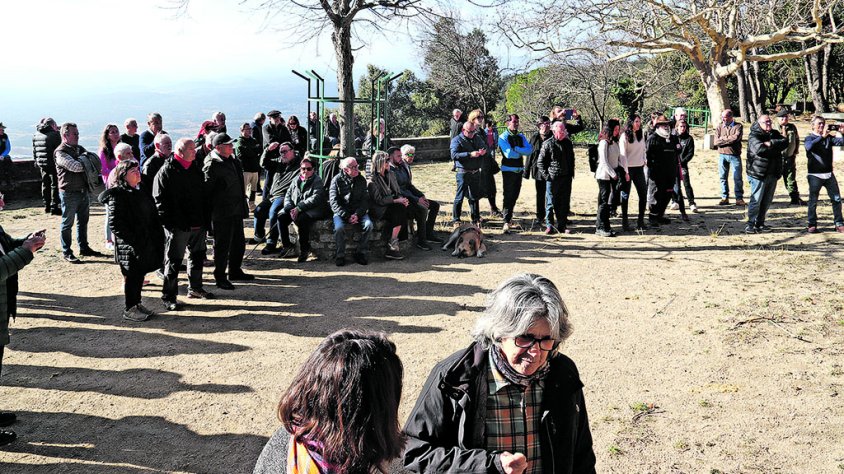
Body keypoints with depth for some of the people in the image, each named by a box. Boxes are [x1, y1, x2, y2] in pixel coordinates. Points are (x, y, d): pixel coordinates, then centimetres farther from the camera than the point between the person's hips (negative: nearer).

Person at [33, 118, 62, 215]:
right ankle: (54, 207, -3)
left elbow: (34, 150, 14)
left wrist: (36, 161, 22)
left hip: (41, 164, 7)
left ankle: (47, 206, 22)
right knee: (55, 185, -1)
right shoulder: (54, 135, -13)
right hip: (53, 163, -7)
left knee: (45, 184, 16)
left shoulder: (36, 135, 8)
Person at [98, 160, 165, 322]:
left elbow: (151, 218, 19)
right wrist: (131, 240, -20)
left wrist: (157, 238, 9)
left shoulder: (140, 193, 15)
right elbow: (114, 222, -17)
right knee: (131, 276, 1)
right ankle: (129, 309, 11)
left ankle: (137, 304, 25)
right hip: (129, 247, -8)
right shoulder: (117, 195, -12)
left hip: (144, 245, 8)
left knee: (140, 275, 14)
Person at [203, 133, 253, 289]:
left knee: (239, 243, 18)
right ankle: (220, 278, 12)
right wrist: (210, 208, -17)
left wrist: (242, 205, 21)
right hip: (222, 213, -9)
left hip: (236, 210, 9)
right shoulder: (212, 165, -16)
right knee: (223, 245, 0)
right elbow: (206, 188, -18)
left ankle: (235, 271, 34)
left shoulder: (232, 161, 13)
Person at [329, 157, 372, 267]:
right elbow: (334, 202, -7)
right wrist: (346, 216, -18)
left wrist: (357, 214, -15)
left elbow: (365, 199, 2)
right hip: (341, 212, -2)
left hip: (358, 211, 2)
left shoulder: (361, 180, 6)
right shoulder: (337, 180, -3)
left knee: (368, 224, -25)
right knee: (339, 228, -31)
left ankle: (361, 252, -10)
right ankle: (340, 255, -12)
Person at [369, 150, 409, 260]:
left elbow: (398, 192, 18)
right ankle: (392, 247, -25)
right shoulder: (373, 180, -8)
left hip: (392, 205, 6)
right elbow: (379, 200, -15)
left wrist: (402, 199, -6)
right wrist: (396, 200, -20)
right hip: (379, 209, -6)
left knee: (402, 209, -25)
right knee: (399, 211, -29)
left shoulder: (390, 175, 16)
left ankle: (392, 247, -25)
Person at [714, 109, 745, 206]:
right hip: (722, 155, 3)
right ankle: (725, 198, 12)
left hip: (735, 155, -3)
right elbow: (716, 142, -3)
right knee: (723, 177, 5)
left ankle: (739, 198, 2)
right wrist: (729, 140, -9)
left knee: (737, 177, -2)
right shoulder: (719, 127, 9)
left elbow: (736, 137, -17)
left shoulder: (738, 126, 1)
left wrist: (723, 138, -7)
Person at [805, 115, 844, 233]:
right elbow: (809, 146, -24)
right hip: (815, 175, -4)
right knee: (813, 201, 1)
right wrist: (822, 136, -30)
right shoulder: (810, 138, -2)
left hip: (829, 174, 4)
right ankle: (812, 225, 8)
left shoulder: (828, 137, 10)